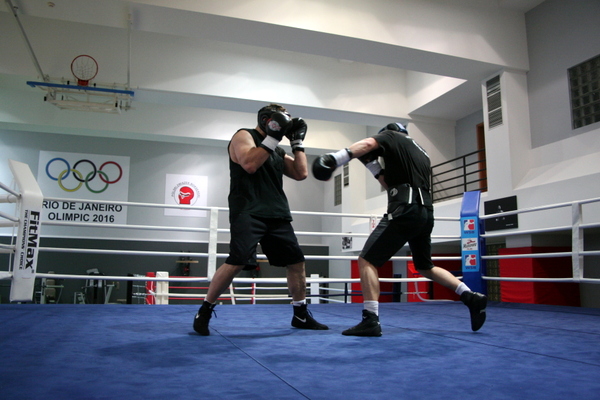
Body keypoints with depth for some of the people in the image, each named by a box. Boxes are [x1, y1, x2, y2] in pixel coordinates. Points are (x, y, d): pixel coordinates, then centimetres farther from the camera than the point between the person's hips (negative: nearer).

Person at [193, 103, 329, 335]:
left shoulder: (277, 151, 23)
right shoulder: (244, 136, 3)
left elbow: (301, 174, 16)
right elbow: (249, 164, -16)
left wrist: (297, 142, 14)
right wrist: (272, 137, -12)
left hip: (277, 215, 8)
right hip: (248, 213, -8)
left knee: (296, 261, 7)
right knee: (237, 262, -20)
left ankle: (301, 315, 21)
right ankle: (204, 312, -3)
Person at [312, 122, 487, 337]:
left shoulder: (392, 136, 10)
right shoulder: (422, 154, 31)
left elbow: (368, 143, -13)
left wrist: (335, 158, -26)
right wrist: (374, 166, 23)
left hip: (406, 210, -8)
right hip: (425, 213, 8)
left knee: (366, 261, -6)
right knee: (425, 267, 26)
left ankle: (370, 320, -15)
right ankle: (472, 298, 22)